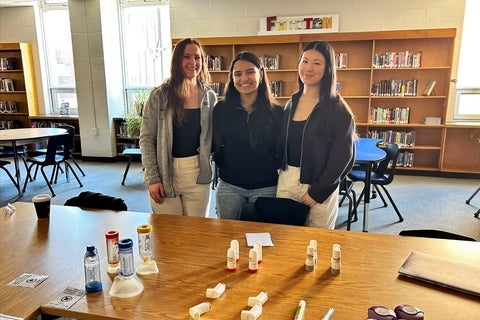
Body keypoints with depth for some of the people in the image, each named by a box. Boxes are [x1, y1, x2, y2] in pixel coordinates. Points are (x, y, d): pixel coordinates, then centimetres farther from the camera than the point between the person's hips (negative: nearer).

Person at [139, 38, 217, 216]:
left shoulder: (210, 97, 4)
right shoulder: (159, 96, -5)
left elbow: (213, 138, 10)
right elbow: (147, 139, -4)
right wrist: (152, 178, -9)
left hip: (198, 174, 2)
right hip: (165, 173, -2)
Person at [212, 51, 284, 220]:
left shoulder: (276, 112, -4)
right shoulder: (222, 109, 0)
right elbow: (214, 144, 5)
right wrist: (223, 165, -5)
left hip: (265, 188, -1)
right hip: (229, 186, 1)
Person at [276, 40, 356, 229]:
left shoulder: (338, 109, -10)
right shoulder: (292, 103, 7)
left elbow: (342, 157, -11)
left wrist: (317, 192, -13)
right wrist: (282, 174, 4)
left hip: (318, 186, -5)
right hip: (285, 181, 5)